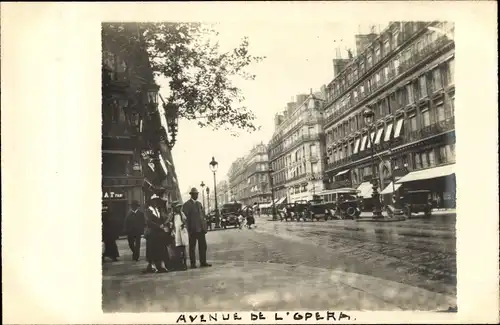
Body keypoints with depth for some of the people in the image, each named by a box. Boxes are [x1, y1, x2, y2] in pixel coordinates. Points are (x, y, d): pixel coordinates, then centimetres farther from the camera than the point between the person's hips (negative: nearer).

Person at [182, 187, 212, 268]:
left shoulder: (199, 204, 17)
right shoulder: (186, 205, -5)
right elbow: (186, 218, -10)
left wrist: (205, 227, 10)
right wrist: (189, 229, -15)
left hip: (201, 228, 6)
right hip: (193, 229, -6)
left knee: (203, 246, 7)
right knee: (192, 247, 2)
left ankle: (203, 262, 14)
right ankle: (193, 263, 7)